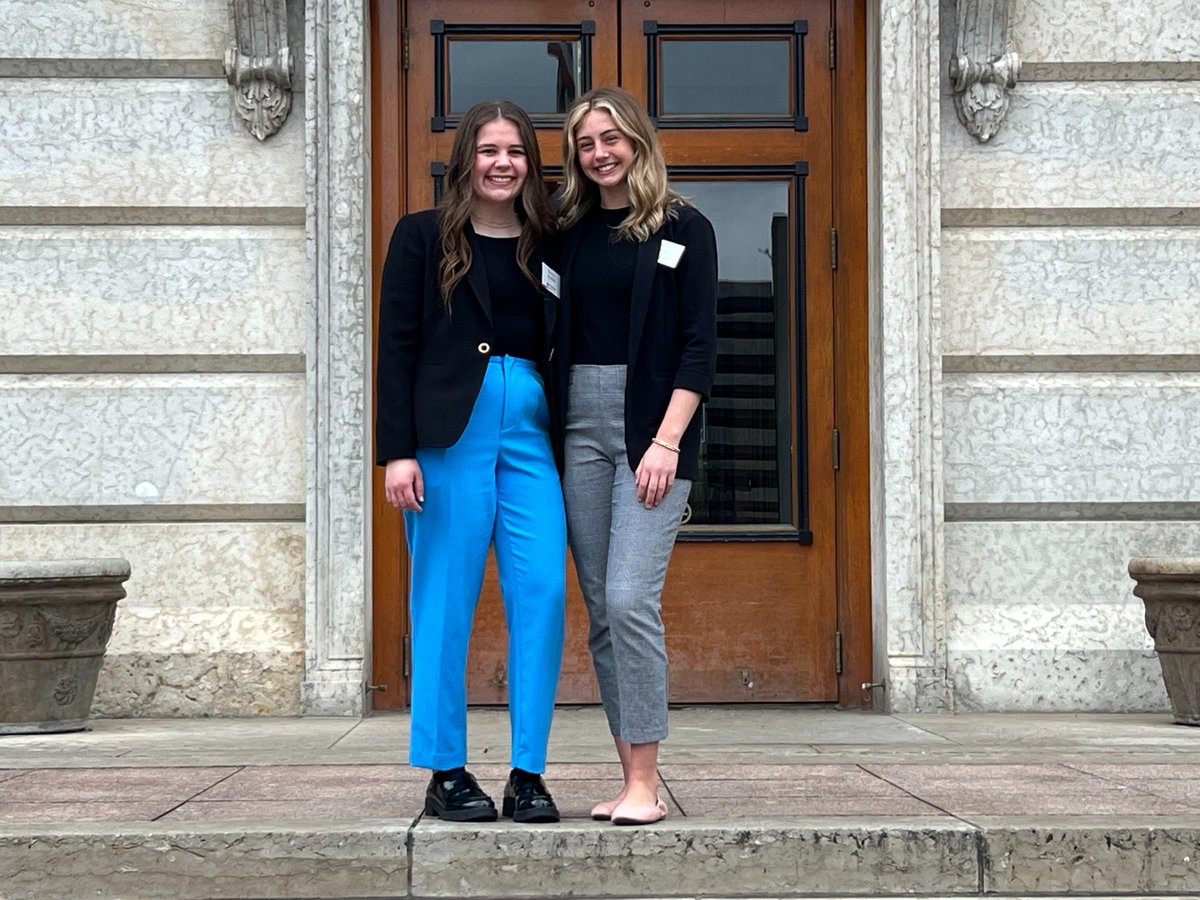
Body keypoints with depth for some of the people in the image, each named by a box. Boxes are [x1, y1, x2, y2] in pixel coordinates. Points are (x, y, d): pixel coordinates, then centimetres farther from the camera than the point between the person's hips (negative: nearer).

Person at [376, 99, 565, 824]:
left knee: (543, 593, -5)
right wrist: (398, 451, -8)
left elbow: (565, 350, 16)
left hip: (532, 429, 3)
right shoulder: (424, 237, 5)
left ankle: (529, 773, 3)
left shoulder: (549, 246, 15)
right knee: (447, 597, 0)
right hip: (450, 430, -3)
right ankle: (446, 772, 9)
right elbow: (397, 347, 0)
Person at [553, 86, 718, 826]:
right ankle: (630, 776, 9)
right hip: (581, 424, 5)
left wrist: (667, 440, -15)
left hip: (652, 426, -5)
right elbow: (559, 338, 15)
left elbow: (700, 346, -5)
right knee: (600, 608, 3)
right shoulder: (572, 233, 13)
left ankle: (646, 783, -9)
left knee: (630, 599, -15)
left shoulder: (684, 229, 0)